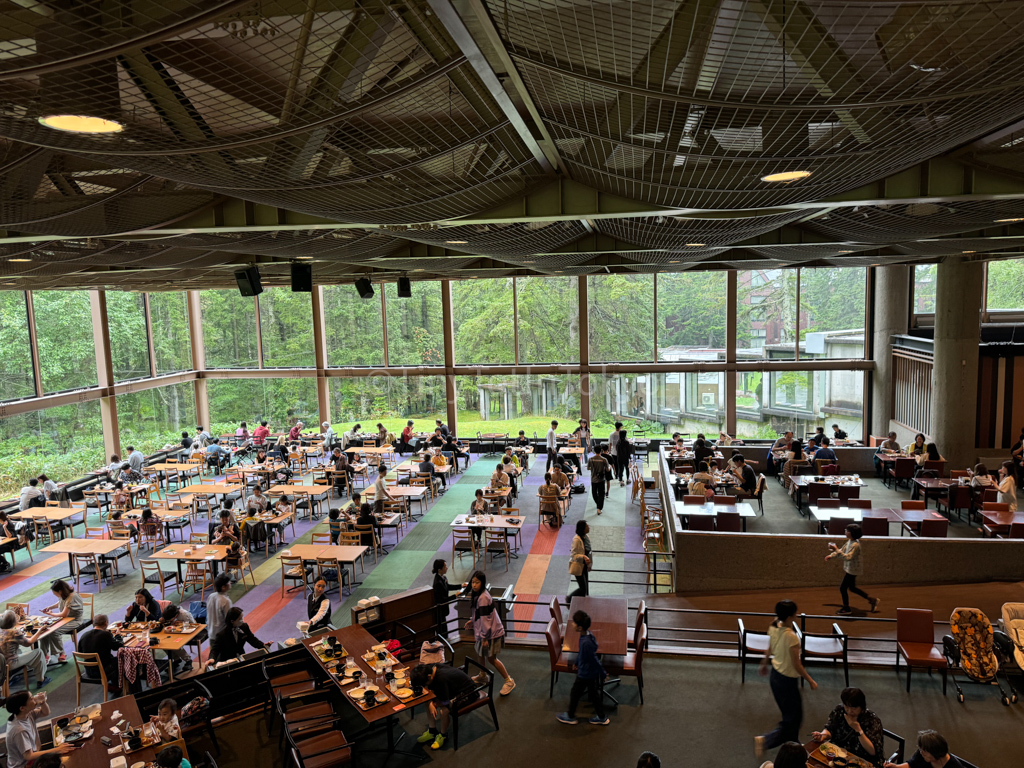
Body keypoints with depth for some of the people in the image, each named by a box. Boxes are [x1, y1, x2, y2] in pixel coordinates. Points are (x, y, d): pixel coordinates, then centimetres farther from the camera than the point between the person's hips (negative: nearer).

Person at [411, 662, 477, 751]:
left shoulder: (441, 679, -38)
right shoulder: (431, 669, -15)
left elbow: (445, 702, -25)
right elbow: (432, 691, 2)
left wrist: (434, 703, -7)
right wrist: (431, 704, -14)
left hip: (467, 693, -9)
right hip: (453, 688, 9)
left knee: (444, 710, -25)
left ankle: (443, 735, 2)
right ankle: (432, 730, 16)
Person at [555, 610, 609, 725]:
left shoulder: (586, 642, -36)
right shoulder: (587, 634, -7)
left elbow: (594, 659, -24)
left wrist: (603, 674, -12)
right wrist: (577, 663, 24)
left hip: (585, 674, -8)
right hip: (592, 672, 8)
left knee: (574, 694, 14)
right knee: (593, 694, 23)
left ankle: (570, 716, 35)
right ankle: (602, 717, 37)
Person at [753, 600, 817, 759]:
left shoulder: (774, 627, -9)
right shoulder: (791, 637, -31)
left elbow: (769, 649, 7)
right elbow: (796, 665, -22)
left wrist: (764, 664, 23)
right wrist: (810, 681, -7)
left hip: (775, 675, 8)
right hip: (788, 681, -8)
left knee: (790, 714, 26)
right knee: (793, 719, 9)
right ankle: (765, 741, 1)